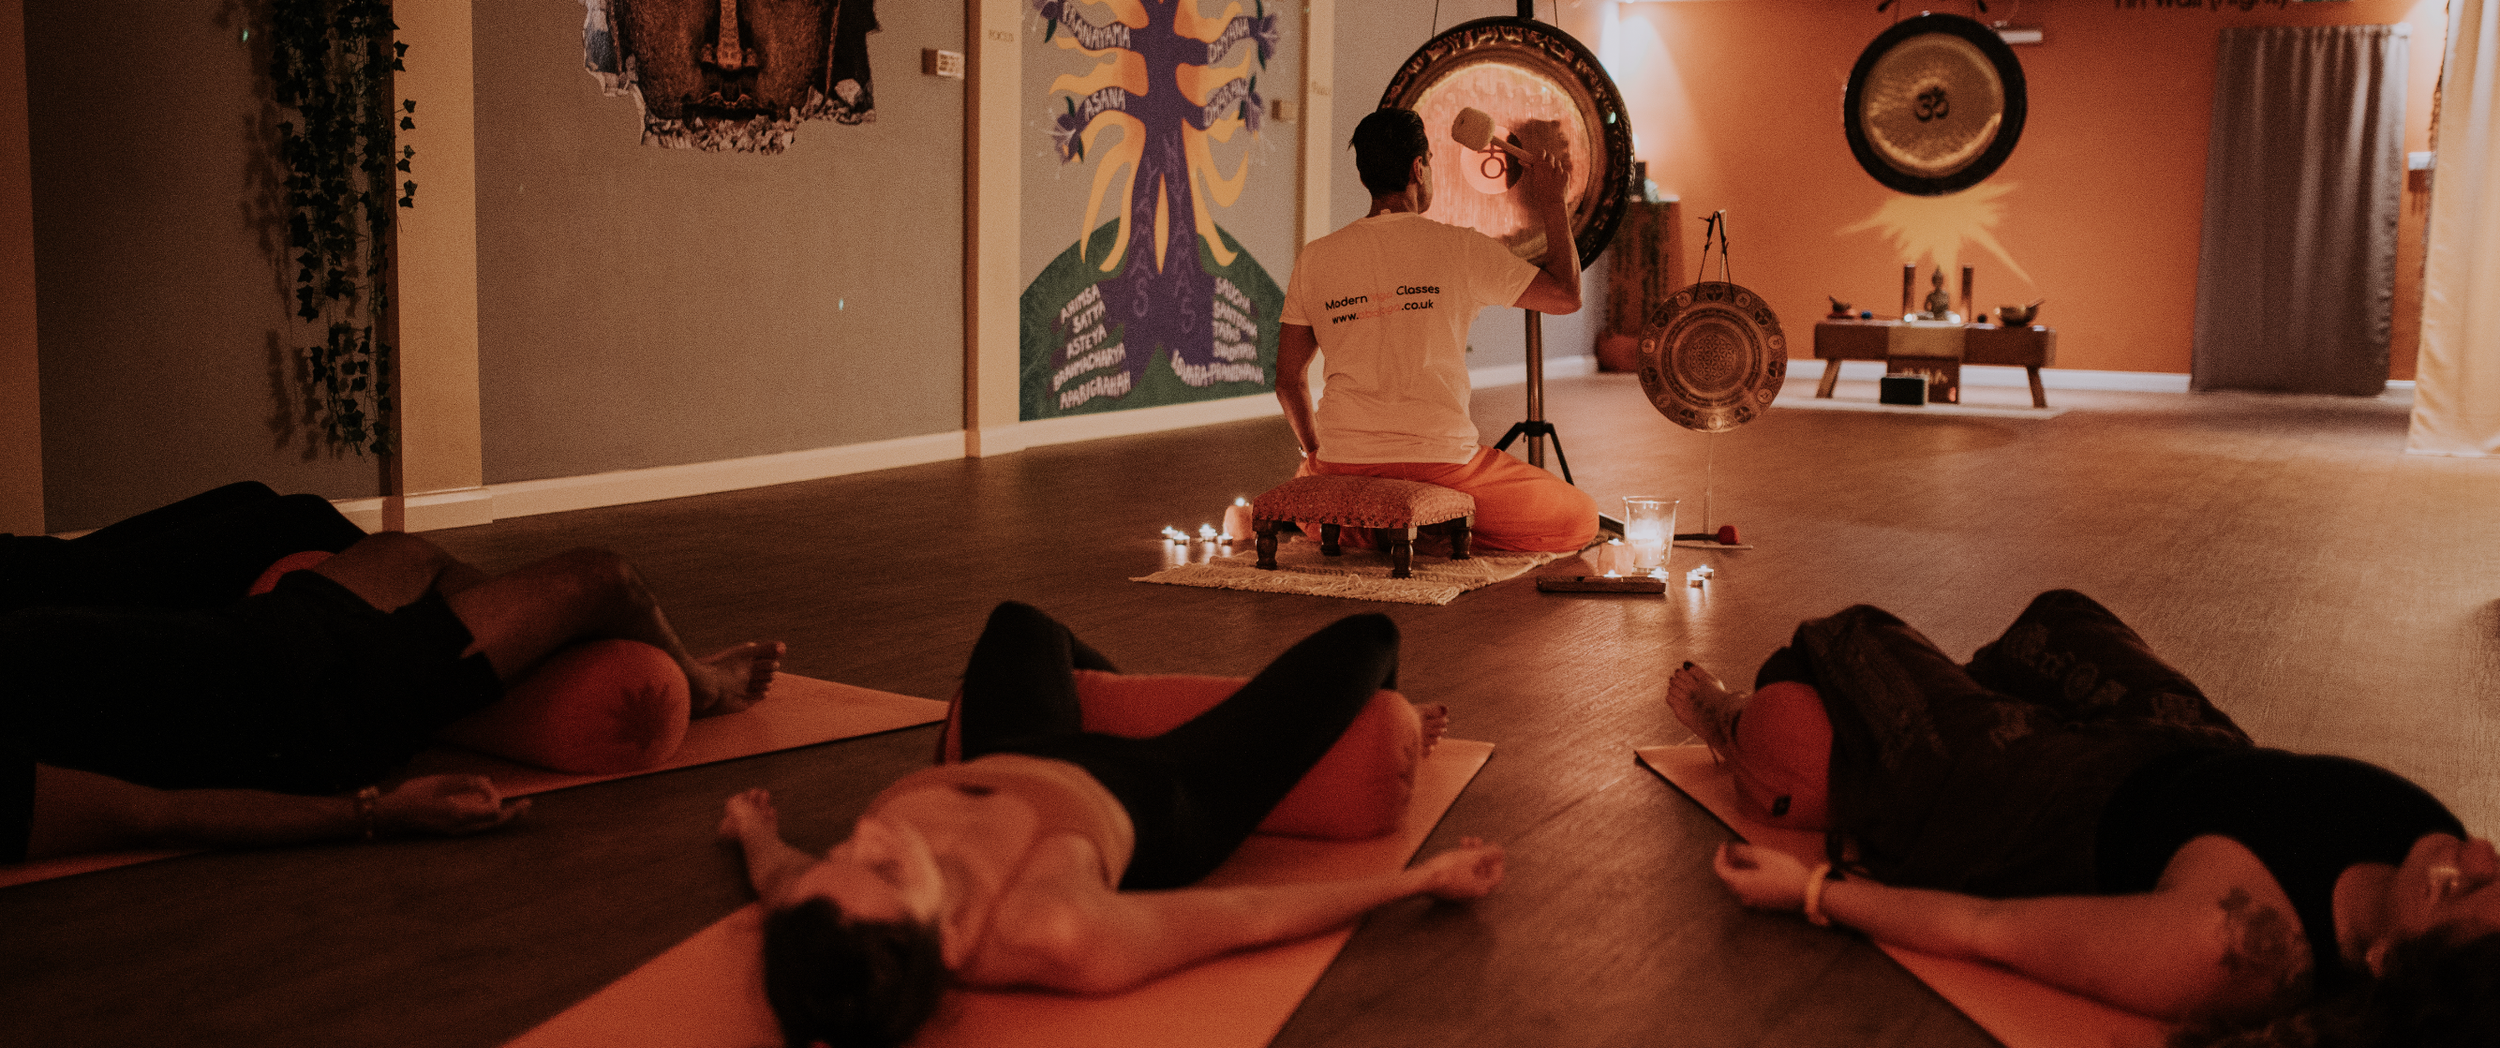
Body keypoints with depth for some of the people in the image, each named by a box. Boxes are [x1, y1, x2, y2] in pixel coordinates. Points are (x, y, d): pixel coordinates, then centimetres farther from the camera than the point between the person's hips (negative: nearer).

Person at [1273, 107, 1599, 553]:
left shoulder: (1314, 259, 4)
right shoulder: (1458, 247, -4)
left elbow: (1289, 379, 9)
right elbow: (1568, 296, 7)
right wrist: (1552, 205, 19)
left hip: (1343, 466, 4)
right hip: (1441, 459, -4)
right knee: (1580, 517, 14)